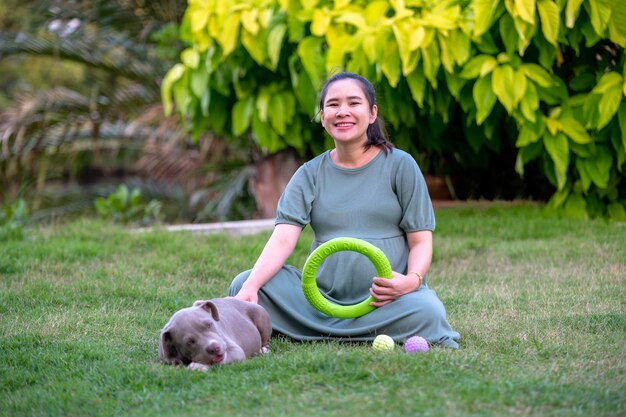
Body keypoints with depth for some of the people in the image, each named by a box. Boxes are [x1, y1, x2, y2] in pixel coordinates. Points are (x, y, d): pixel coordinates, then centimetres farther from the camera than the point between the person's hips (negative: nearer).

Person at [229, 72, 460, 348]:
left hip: (387, 298, -2)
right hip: (323, 296, 2)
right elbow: (283, 238, -3)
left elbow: (421, 241, 3)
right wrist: (251, 285, -23)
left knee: (426, 312, -35)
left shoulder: (400, 165, 5)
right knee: (243, 285, -18)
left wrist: (412, 279, -20)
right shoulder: (309, 175, 10)